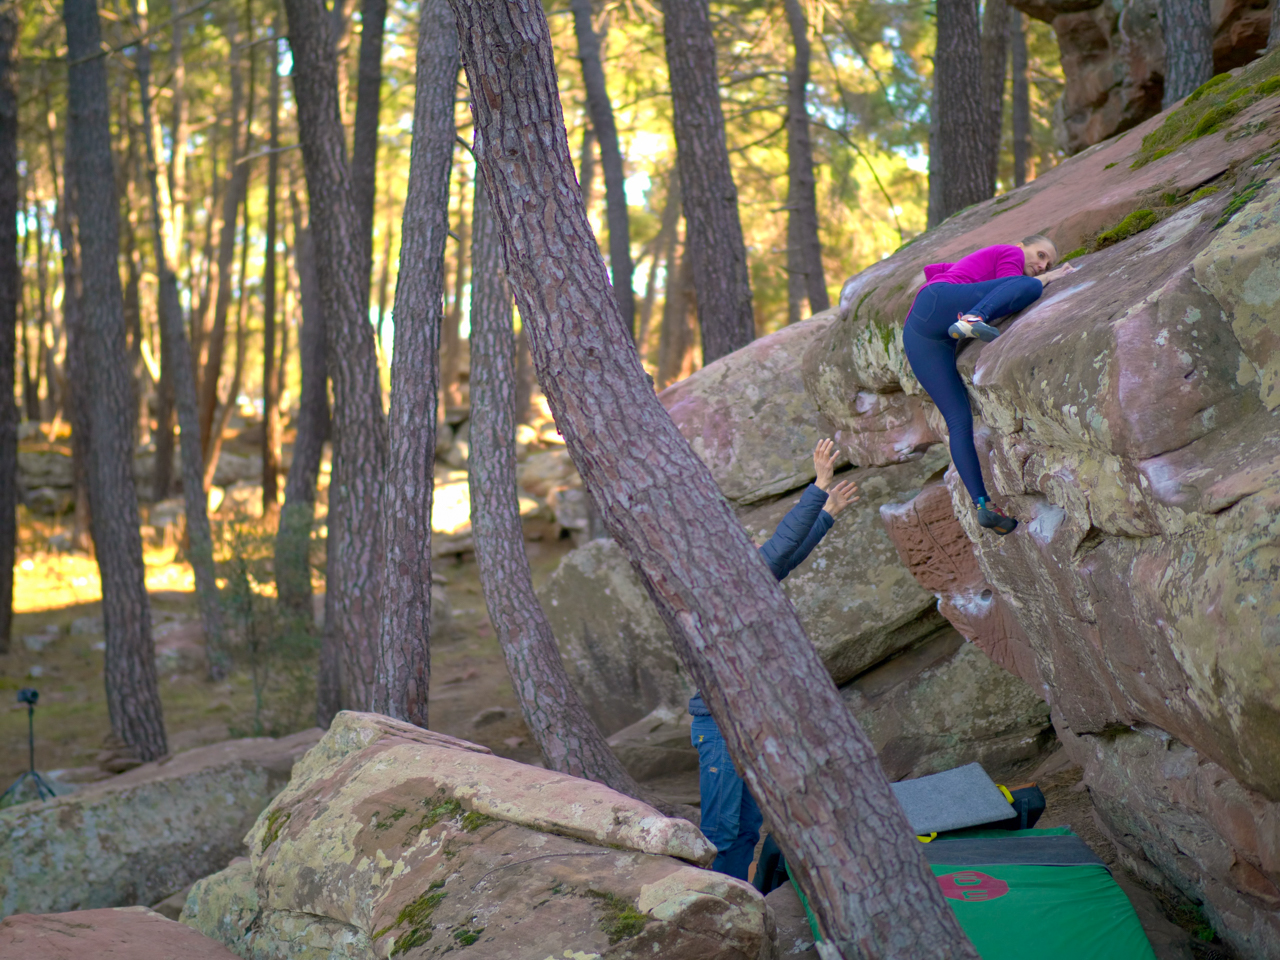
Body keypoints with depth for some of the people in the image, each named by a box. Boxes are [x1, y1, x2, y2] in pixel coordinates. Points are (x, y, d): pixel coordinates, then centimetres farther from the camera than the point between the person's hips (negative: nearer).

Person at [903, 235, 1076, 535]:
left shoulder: (976, 262, 41)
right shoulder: (1010, 254, 16)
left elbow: (931, 269, 49)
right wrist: (1048, 278, 13)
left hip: (915, 337, 8)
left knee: (959, 420, -3)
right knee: (1029, 287, -21)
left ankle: (982, 505, -15)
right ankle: (970, 320, -43)